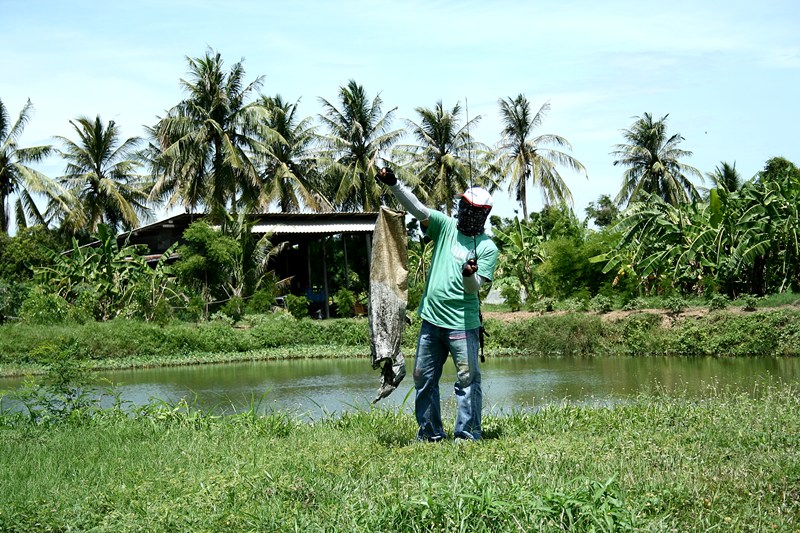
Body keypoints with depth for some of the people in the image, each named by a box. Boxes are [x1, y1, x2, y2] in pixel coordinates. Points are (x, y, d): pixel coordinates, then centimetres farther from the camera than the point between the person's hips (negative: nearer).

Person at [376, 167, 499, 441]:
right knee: (424, 378, 11)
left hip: (463, 324, -4)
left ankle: (467, 434, 3)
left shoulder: (487, 248, -1)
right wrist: (393, 184, -18)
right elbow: (417, 208, -5)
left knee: (467, 378, -5)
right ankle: (430, 433, 23)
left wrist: (470, 275, -29)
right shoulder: (445, 226, 7)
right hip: (431, 319, 4)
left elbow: (474, 288, -6)